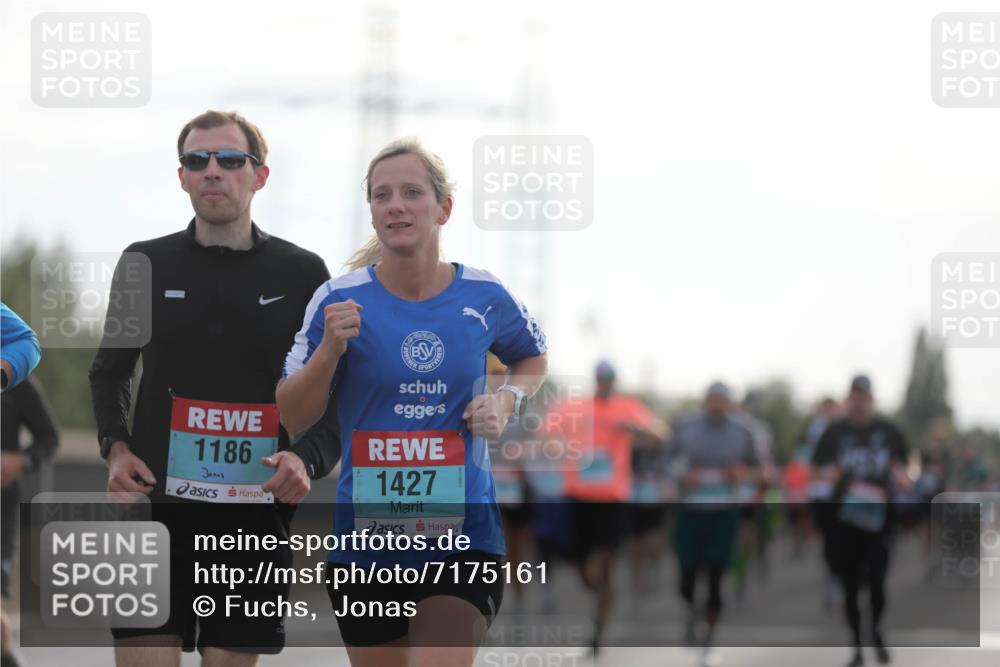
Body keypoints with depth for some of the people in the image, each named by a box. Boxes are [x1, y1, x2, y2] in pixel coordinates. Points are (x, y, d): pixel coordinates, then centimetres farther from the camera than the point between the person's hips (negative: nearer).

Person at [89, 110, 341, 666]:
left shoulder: (302, 274, 6)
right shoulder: (146, 264, 8)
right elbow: (110, 370, 19)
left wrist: (308, 458, -11)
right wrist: (115, 447, 1)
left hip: (259, 512, 0)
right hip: (157, 503, 0)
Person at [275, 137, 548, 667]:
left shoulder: (484, 297, -1)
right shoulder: (340, 300, -5)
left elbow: (533, 359, 20)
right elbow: (291, 419, -3)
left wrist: (507, 401, -1)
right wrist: (330, 348, -19)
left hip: (463, 541, -1)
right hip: (366, 540, 1)